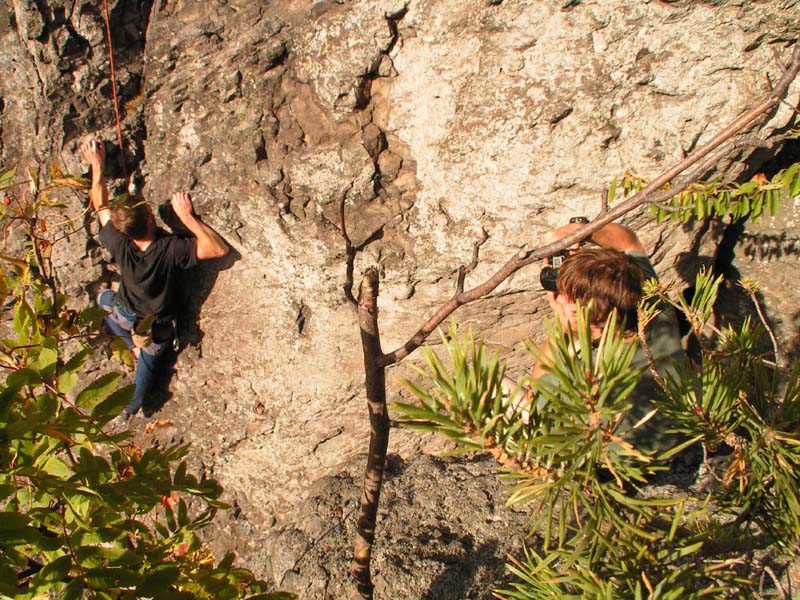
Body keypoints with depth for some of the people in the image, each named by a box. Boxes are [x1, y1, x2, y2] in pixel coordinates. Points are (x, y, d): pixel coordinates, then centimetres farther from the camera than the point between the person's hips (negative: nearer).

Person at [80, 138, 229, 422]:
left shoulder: (119, 246, -30)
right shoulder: (171, 249, -40)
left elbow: (100, 206, -13)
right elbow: (220, 249, -36)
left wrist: (97, 165, -4)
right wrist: (187, 216, -37)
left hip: (125, 315, 1)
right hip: (159, 326, -1)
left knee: (103, 298, 34)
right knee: (149, 361, 27)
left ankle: (133, 344, 31)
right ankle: (131, 407, 43)